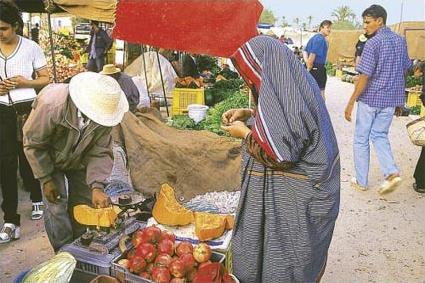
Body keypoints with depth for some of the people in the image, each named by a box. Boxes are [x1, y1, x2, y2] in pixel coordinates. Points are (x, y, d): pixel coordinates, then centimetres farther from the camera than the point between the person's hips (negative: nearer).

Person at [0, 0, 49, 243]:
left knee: (28, 158, 9)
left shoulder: (31, 48, -2)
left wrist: (26, 82, -15)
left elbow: (46, 79, 3)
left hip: (27, 109, -2)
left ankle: (37, 198, 39)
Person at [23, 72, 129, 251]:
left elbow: (100, 152, -21)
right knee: (56, 206, -8)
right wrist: (46, 179, -19)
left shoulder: (103, 111, -26)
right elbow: (33, 143, -23)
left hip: (80, 159, 3)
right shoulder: (52, 103, -37)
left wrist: (97, 186, -32)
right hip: (50, 158, -3)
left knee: (83, 203, 7)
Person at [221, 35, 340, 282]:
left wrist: (244, 133, -12)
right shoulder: (296, 83, 1)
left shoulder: (283, 93, -27)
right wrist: (249, 113, 5)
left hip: (296, 197, -9)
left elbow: (281, 155, -26)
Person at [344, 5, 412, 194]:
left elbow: (364, 77, -19)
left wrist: (351, 103, -14)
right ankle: (392, 173, 0)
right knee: (379, 136, 18)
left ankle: (361, 182, 16)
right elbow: (404, 70, 14)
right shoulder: (400, 41, 7)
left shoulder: (373, 43, -15)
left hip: (370, 99, -6)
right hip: (391, 99, 6)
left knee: (361, 139, 8)